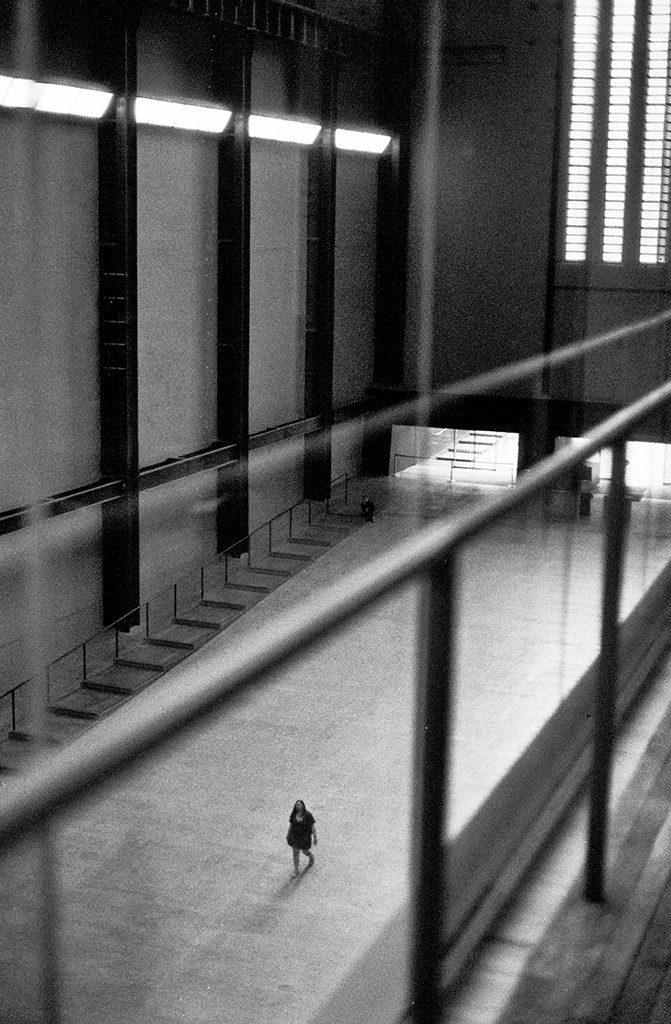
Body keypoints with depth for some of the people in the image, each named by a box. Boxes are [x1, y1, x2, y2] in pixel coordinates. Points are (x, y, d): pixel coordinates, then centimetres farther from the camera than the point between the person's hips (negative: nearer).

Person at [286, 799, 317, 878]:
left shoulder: (307, 815, -17)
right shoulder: (293, 814, -6)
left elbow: (312, 826, -11)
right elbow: (291, 825, 7)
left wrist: (315, 837, -10)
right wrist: (288, 835, 13)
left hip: (305, 837, -3)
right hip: (294, 836, 3)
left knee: (305, 852, 12)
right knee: (296, 853, 6)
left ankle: (311, 857, 48)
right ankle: (295, 871, 16)